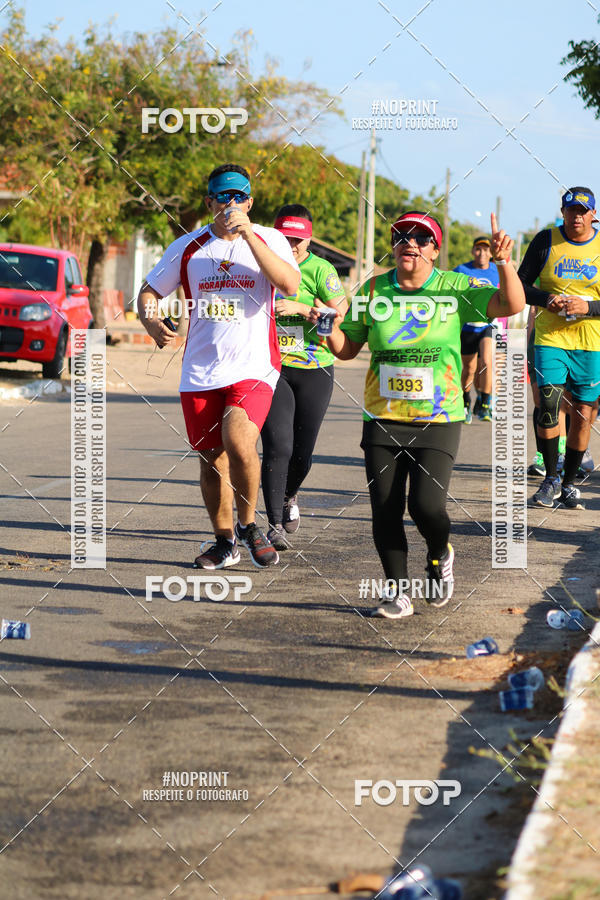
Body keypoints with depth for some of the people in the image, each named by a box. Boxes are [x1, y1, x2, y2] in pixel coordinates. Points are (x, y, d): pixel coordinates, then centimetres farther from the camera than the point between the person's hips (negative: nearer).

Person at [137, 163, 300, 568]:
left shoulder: (269, 239, 1)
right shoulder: (187, 247, 7)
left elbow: (290, 284, -17)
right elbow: (149, 292, 14)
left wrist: (249, 235, -22)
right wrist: (153, 322, -9)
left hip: (254, 366, -3)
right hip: (200, 371, 3)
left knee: (239, 442, -25)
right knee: (212, 459, 9)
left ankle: (248, 524, -2)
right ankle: (225, 543, 28)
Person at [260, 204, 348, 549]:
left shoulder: (320, 269, -5)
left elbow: (342, 313, -15)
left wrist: (301, 308, -25)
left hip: (314, 369, 0)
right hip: (271, 367, 0)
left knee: (302, 451, 7)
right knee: (278, 445, -15)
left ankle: (289, 496, 40)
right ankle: (275, 526, -10)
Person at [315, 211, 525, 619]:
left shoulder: (455, 289, -2)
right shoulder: (372, 291, 5)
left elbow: (512, 305, -11)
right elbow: (347, 348, 12)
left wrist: (504, 263, -26)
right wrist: (329, 327, -8)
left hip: (438, 420, -2)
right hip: (383, 421, 3)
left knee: (426, 505, -15)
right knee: (385, 511, -1)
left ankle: (440, 556, 19)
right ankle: (398, 592, 15)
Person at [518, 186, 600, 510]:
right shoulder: (546, 240, 1)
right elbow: (520, 286, 6)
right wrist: (548, 298, -12)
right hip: (550, 338, -1)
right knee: (548, 407, -12)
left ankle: (569, 483, 17)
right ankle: (551, 478, 6)